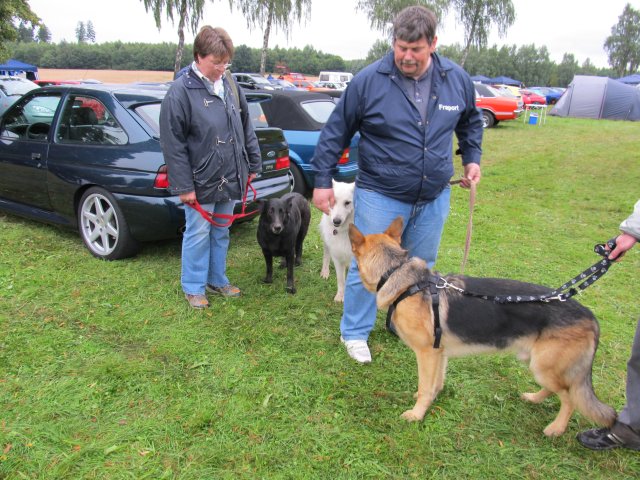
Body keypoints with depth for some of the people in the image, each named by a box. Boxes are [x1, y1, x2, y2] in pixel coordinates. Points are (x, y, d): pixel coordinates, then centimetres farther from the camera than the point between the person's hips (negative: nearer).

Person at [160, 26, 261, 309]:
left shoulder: (230, 86, 6)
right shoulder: (181, 91, -13)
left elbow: (246, 128, 14)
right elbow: (173, 144, -14)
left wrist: (253, 164, 13)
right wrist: (183, 186, -15)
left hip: (230, 179, 6)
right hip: (201, 181, -6)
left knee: (221, 233, 17)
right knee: (198, 234, 5)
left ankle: (217, 280, 32)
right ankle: (193, 287, 22)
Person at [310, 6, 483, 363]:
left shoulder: (457, 79, -2)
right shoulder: (369, 81, -13)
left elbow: (471, 121, 19)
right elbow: (335, 133, -6)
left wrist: (472, 158, 9)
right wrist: (323, 181, -5)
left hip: (434, 197, 4)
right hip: (380, 195, -4)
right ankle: (355, 333, 21)